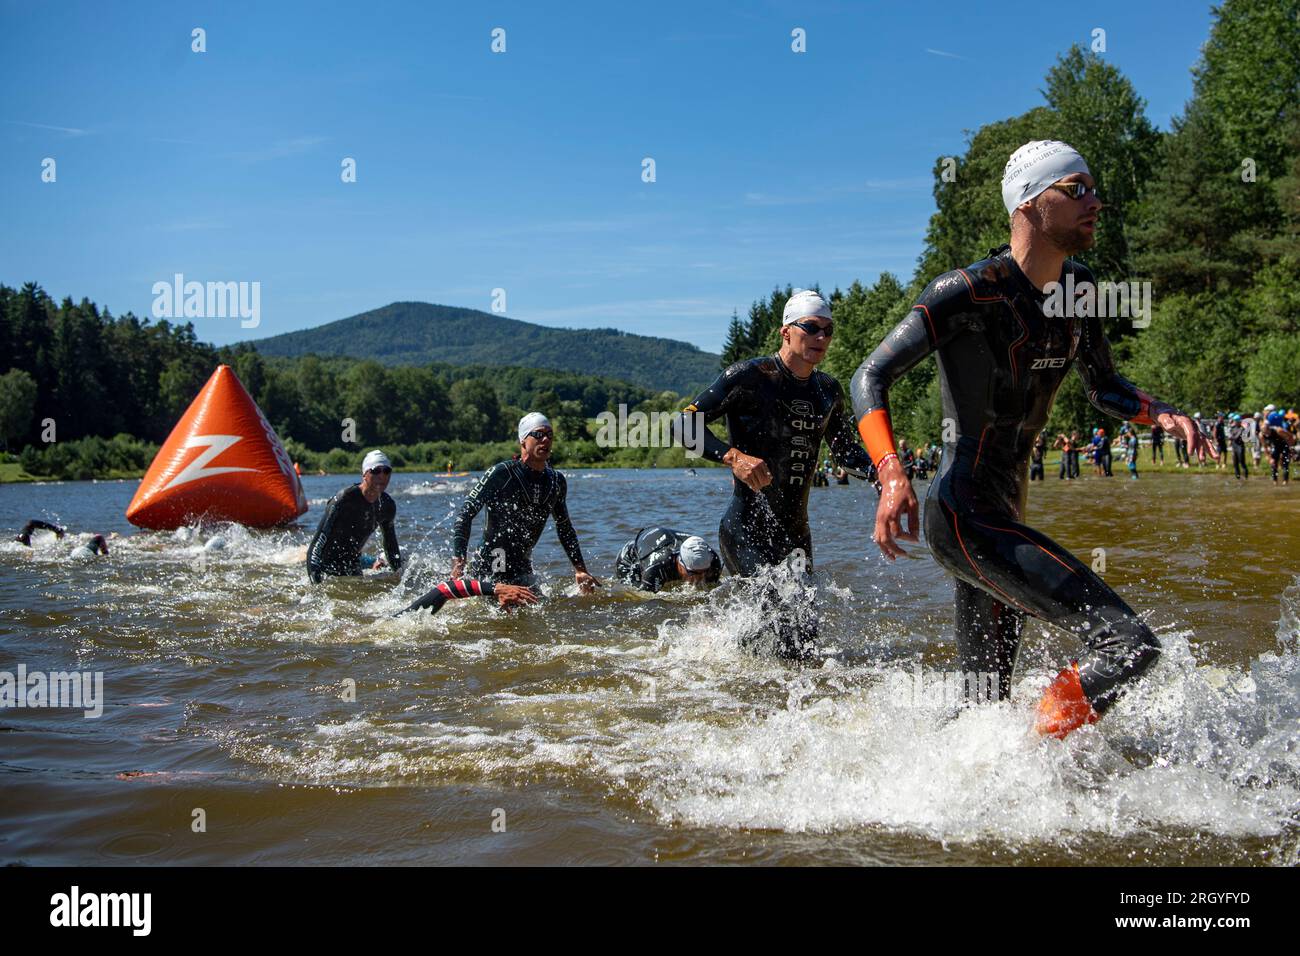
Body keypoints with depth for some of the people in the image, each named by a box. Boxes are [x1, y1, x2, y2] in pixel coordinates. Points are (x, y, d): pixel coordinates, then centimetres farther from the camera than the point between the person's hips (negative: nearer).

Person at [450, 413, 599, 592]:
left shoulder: (557, 482, 4)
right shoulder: (501, 473, -13)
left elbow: (565, 529, 18)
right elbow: (466, 513, -14)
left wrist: (580, 571, 14)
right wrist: (458, 562, -23)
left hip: (522, 572, 6)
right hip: (487, 571, -5)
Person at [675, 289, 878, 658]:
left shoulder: (828, 390, 11)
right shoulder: (749, 377, -10)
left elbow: (845, 450, 22)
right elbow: (685, 423, -12)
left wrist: (880, 472, 1)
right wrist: (733, 456, -28)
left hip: (795, 531, 7)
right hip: (747, 529, -7)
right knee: (798, 628, -19)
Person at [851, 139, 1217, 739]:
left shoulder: (1079, 290, 10)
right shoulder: (970, 291, -15)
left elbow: (1104, 389, 21)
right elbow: (870, 378, -15)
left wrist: (1160, 413, -1)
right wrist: (892, 476, -31)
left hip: (1003, 515, 9)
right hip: (964, 519, -9)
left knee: (986, 702, 17)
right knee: (1128, 643, -19)